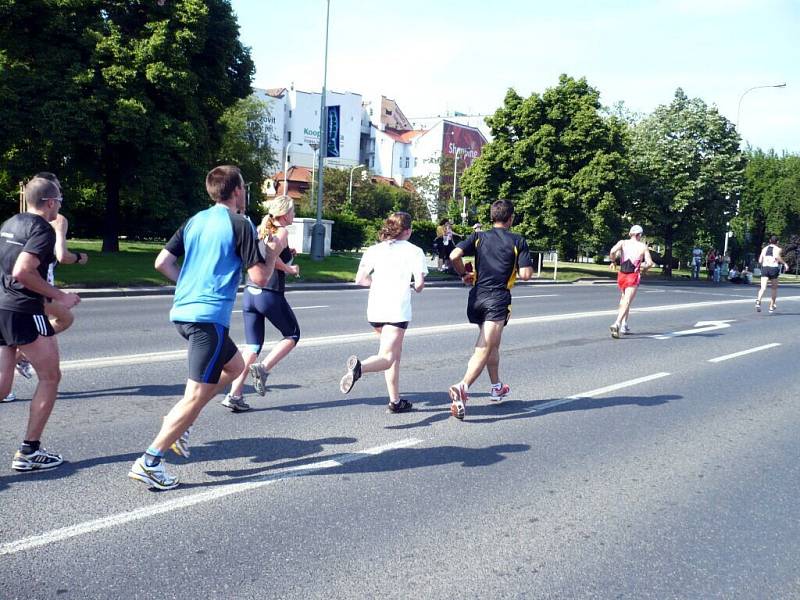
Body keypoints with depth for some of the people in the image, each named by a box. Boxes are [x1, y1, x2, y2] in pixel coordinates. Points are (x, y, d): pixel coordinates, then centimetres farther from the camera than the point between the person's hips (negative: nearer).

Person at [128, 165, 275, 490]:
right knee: (197, 395, -3)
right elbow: (259, 278, -9)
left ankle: (179, 421, 17)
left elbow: (162, 262, 12)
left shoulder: (195, 221, 14)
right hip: (210, 317, -9)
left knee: (234, 366, 26)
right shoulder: (240, 225, -7)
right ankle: (149, 461, -4)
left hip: (182, 312, 9)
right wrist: (273, 251, 8)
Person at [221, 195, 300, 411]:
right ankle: (263, 368, -4)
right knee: (292, 335, 15)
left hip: (250, 293, 7)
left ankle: (234, 395, 3)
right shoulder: (282, 232, -7)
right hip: (270, 295, -7)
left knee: (252, 346, 10)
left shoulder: (261, 231, 15)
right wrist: (289, 268, -8)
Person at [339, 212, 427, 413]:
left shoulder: (374, 249, 12)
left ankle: (395, 400, 23)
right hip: (398, 310, -6)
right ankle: (360, 367, -38)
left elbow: (360, 279, 6)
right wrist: (417, 288, 17)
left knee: (395, 353, 21)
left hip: (375, 309, 6)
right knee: (386, 358, -7)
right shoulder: (414, 251, 1)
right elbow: (419, 284, -5)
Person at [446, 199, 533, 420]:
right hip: (498, 300, -5)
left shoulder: (479, 237, 7)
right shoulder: (518, 241, 0)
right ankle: (463, 387, -34)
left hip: (477, 296, 5)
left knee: (492, 344, 25)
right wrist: (527, 267, 15)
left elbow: (454, 256, -8)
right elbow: (526, 274, -8)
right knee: (484, 349, -12)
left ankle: (497, 387, 38)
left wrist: (464, 274, 9)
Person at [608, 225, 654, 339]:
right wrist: (643, 267, 16)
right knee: (627, 302, -10)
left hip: (621, 275, 3)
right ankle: (617, 324, -31)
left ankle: (624, 325, 25)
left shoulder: (622, 242, 2)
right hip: (634, 277, -3)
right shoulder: (643, 246, 1)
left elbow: (612, 251, -17)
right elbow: (650, 263, -5)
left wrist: (613, 261, 1)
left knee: (624, 299, 24)